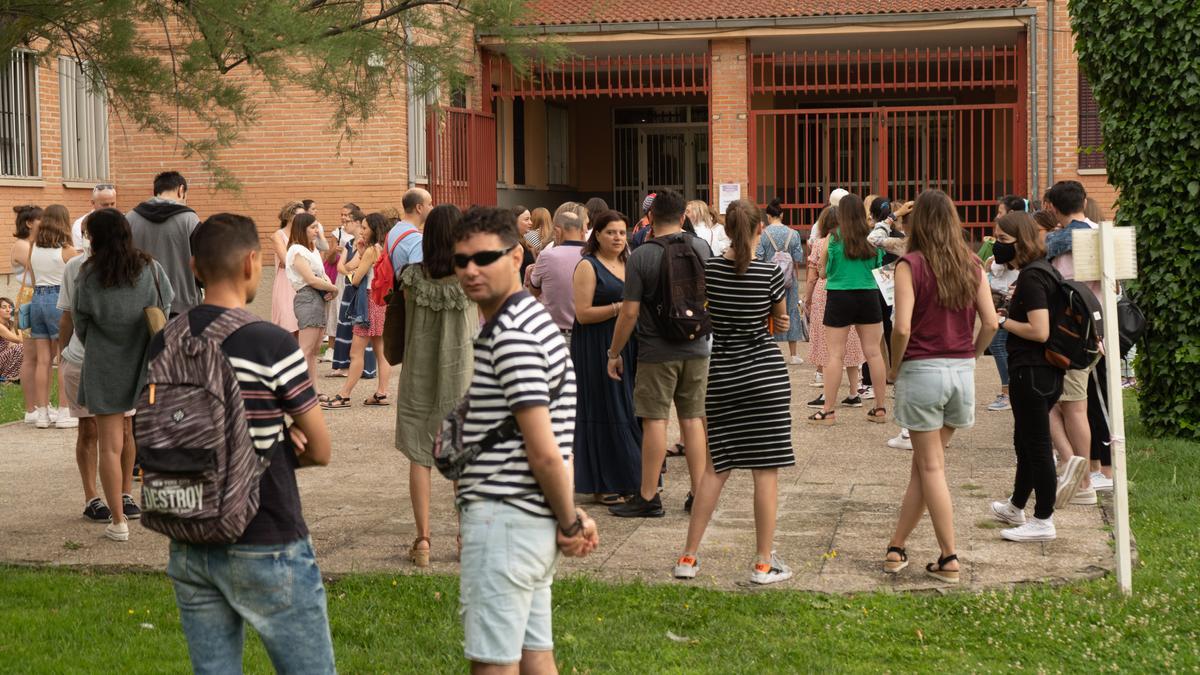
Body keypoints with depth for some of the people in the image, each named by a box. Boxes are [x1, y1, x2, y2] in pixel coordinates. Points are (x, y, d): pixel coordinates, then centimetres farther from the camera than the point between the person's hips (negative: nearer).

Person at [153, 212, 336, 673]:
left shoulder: (164, 345, 1)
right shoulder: (272, 345, -15)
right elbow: (320, 451, -9)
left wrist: (274, 442, 3)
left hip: (190, 546, 6)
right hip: (267, 548, -5)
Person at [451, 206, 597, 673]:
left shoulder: (510, 335, -18)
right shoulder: (529, 319, 15)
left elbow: (544, 451, -20)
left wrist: (569, 522, -10)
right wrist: (570, 516, 14)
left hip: (503, 519, -10)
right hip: (531, 520, 10)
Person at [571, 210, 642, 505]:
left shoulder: (628, 265, 14)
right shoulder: (588, 266, -7)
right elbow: (583, 313, -14)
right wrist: (620, 307, -20)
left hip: (627, 346, 7)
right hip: (597, 349, -7)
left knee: (627, 411, 7)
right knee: (603, 413, -3)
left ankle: (628, 477, 16)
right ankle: (603, 485, 4)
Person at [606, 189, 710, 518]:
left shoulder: (641, 257, -13)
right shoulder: (701, 248, 1)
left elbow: (630, 312, -13)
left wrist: (614, 352, -3)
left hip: (658, 352, -4)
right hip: (697, 348, 4)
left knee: (655, 420, 1)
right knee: (693, 418, 10)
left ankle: (648, 497, 6)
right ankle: (698, 493, 14)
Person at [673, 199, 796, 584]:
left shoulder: (708, 269, -2)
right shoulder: (770, 272, -9)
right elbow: (781, 318, 6)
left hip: (722, 374, 3)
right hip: (766, 371, -3)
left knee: (717, 466, 11)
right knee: (765, 469, 2)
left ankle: (689, 557, 13)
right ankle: (764, 563, 5)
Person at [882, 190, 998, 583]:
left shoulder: (910, 265, -9)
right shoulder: (972, 265, 4)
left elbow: (902, 328, -17)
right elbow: (991, 323, 0)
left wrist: (894, 367, -2)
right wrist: (971, 355, 15)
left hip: (921, 371, -4)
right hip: (962, 372, 4)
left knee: (931, 467, 4)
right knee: (924, 463, 15)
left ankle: (949, 559, 5)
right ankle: (896, 548, 20)